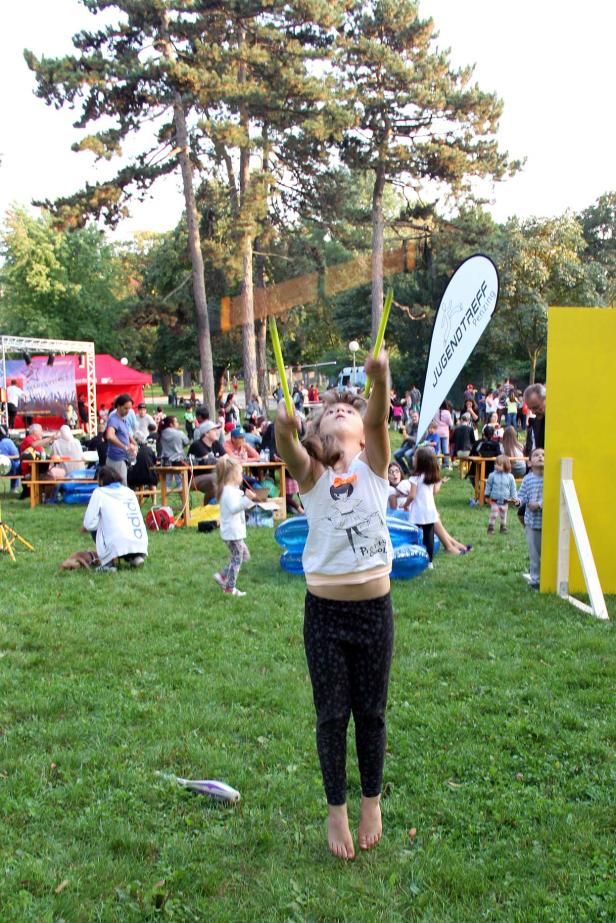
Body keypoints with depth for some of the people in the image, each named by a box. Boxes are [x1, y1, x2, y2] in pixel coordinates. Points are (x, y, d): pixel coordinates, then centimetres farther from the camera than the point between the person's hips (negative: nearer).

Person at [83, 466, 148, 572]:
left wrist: (86, 527, 23)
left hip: (119, 545, -5)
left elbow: (90, 524, -1)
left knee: (94, 529, 22)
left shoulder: (99, 492, 5)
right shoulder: (129, 491, 20)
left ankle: (110, 562, 5)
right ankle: (134, 558, 10)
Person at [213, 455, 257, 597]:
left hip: (235, 531, 11)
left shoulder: (230, 489, 14)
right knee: (237, 558, -1)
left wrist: (250, 500, 17)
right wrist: (247, 499, -35)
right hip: (232, 531, -11)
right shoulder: (229, 490, -20)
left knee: (244, 555, 19)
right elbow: (234, 508, -30)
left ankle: (222, 575, 20)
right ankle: (230, 588, 7)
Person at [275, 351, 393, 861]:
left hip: (375, 610, 0)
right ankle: (336, 810, 30)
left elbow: (378, 421, -21)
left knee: (371, 712, 14)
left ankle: (372, 802, 36)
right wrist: (284, 428, -47)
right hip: (325, 612, 0)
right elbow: (289, 449, -24)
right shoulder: (312, 473, -2)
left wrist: (381, 378, -40)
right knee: (332, 715, 10)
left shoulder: (373, 466, -1)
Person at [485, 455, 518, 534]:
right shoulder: (492, 475, -10)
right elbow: (488, 485, 3)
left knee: (503, 516, 14)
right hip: (494, 500, -1)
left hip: (505, 501, 1)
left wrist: (514, 498, 2)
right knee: (493, 515, -5)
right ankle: (490, 528, 9)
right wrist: (487, 495, 6)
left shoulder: (510, 477, -9)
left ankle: (503, 527, 32)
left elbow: (513, 488, 2)